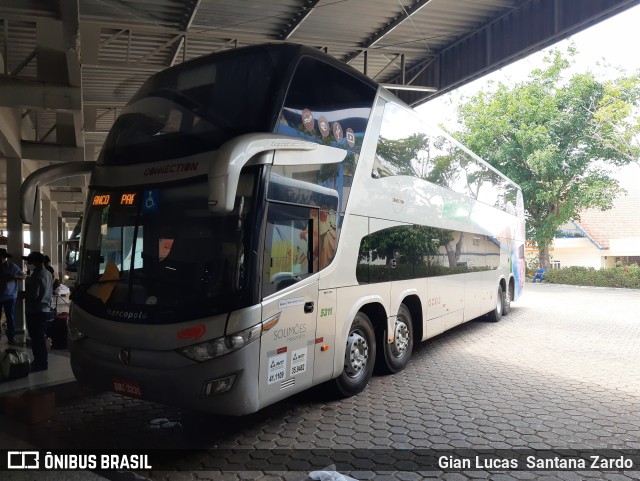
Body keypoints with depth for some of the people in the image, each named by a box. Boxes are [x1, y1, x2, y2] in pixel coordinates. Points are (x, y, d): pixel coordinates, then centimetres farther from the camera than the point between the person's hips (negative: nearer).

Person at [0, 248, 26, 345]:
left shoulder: (12, 266, -2)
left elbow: (23, 276, 2)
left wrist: (14, 276, -17)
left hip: (10, 296, -2)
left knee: (10, 317, 2)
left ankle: (11, 337, 10)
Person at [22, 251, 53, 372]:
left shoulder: (37, 275, -20)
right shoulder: (47, 273, 10)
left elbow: (33, 295, -25)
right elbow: (50, 292, 17)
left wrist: (23, 294, -8)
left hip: (35, 312, -10)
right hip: (44, 309, 10)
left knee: (37, 340, -1)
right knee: (41, 339, 18)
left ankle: (40, 366, 7)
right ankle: (42, 363, 28)